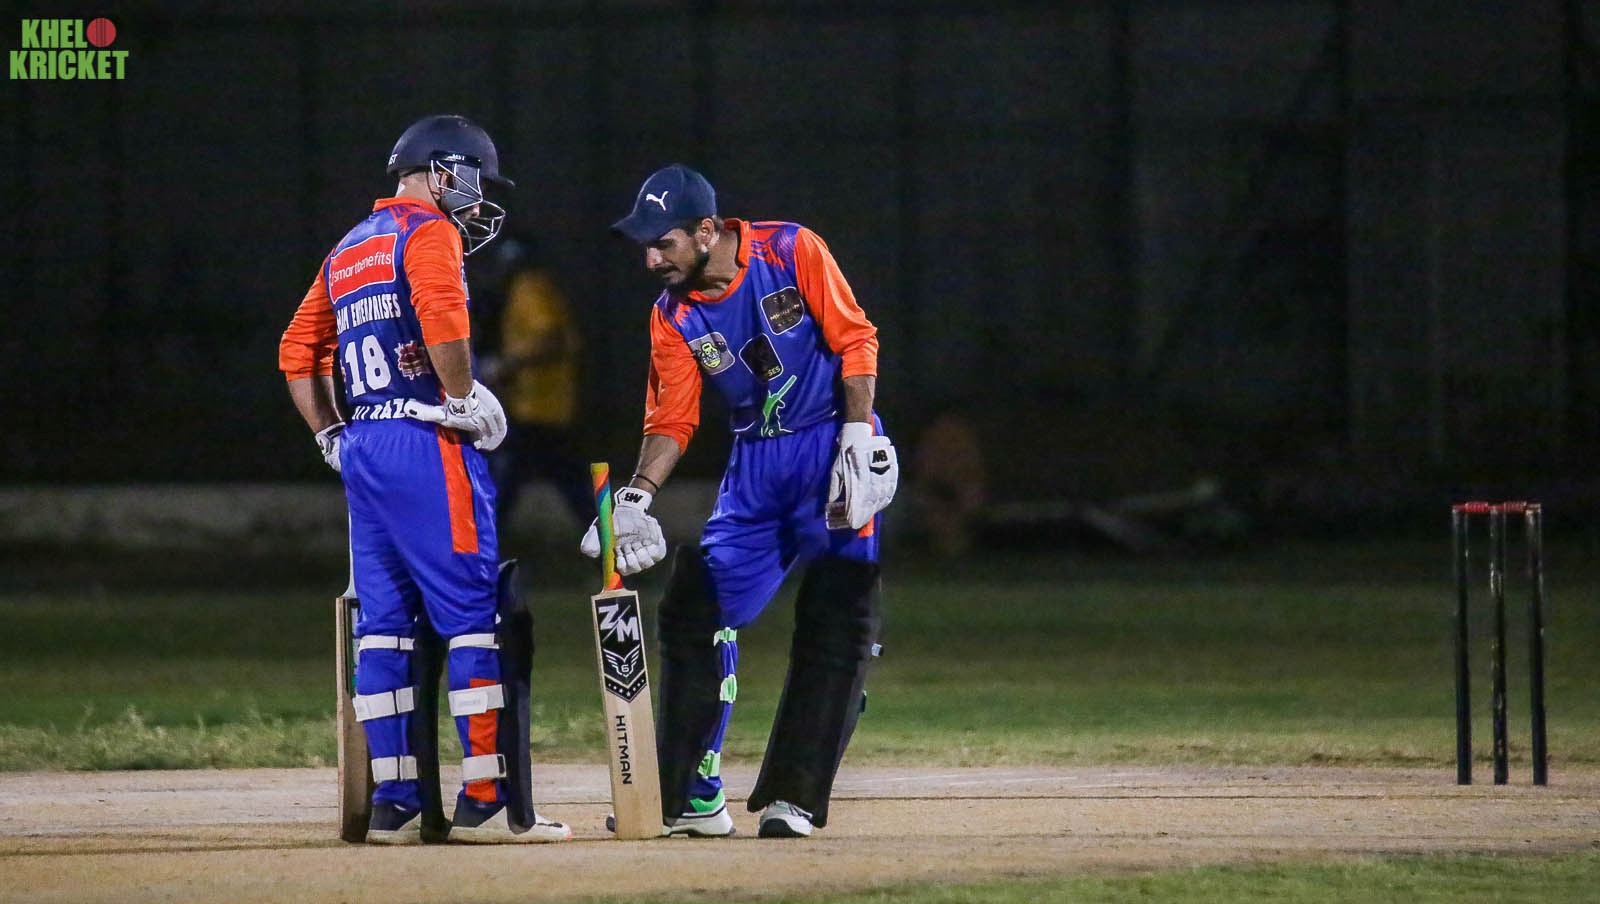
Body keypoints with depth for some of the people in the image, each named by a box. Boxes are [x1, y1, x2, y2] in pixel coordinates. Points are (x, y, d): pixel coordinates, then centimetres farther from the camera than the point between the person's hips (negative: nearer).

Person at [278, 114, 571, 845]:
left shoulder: (347, 250, 22)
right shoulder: (428, 230, -3)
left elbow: (298, 352, 23)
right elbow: (440, 317, -21)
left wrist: (331, 439, 21)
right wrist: (465, 399, -12)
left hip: (360, 448, 8)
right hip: (426, 442, -8)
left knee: (383, 623, 9)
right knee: (475, 616, -8)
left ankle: (393, 805, 7)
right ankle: (486, 801, -13)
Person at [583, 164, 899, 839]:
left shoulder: (793, 253, -14)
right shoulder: (674, 316, -1)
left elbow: (855, 342, -10)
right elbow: (671, 419, -1)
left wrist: (859, 440, -18)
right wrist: (637, 496, -15)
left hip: (833, 447, -5)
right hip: (752, 463, 5)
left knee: (834, 625, -10)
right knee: (695, 611, -1)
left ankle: (794, 797, -8)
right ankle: (692, 797, 6)